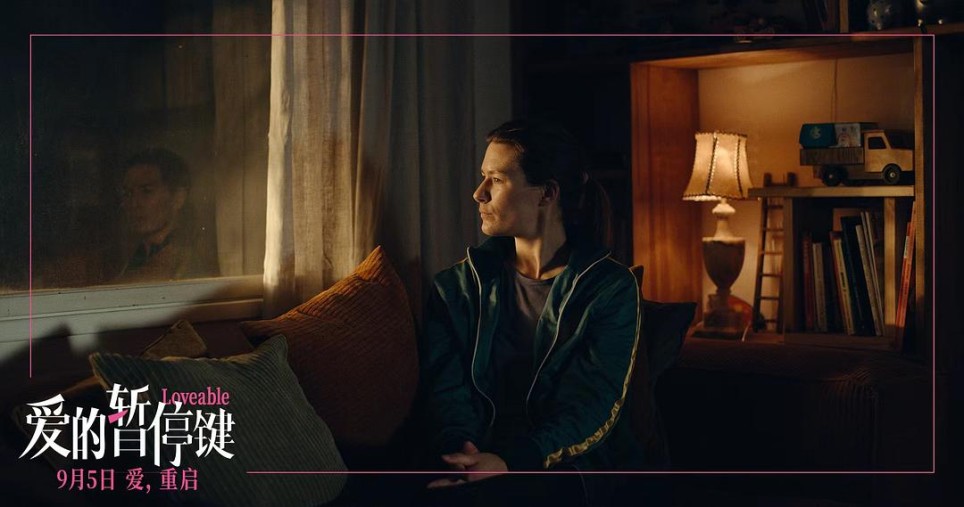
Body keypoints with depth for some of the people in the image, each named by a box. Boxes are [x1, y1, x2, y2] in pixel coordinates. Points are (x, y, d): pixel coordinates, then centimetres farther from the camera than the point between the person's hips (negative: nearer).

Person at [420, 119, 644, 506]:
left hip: (574, 466, -2)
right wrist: (460, 450, -22)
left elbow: (593, 403, -8)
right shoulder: (459, 285, 13)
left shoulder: (611, 288, 3)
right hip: (480, 462, 3)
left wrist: (511, 461, -24)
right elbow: (447, 389, 1)